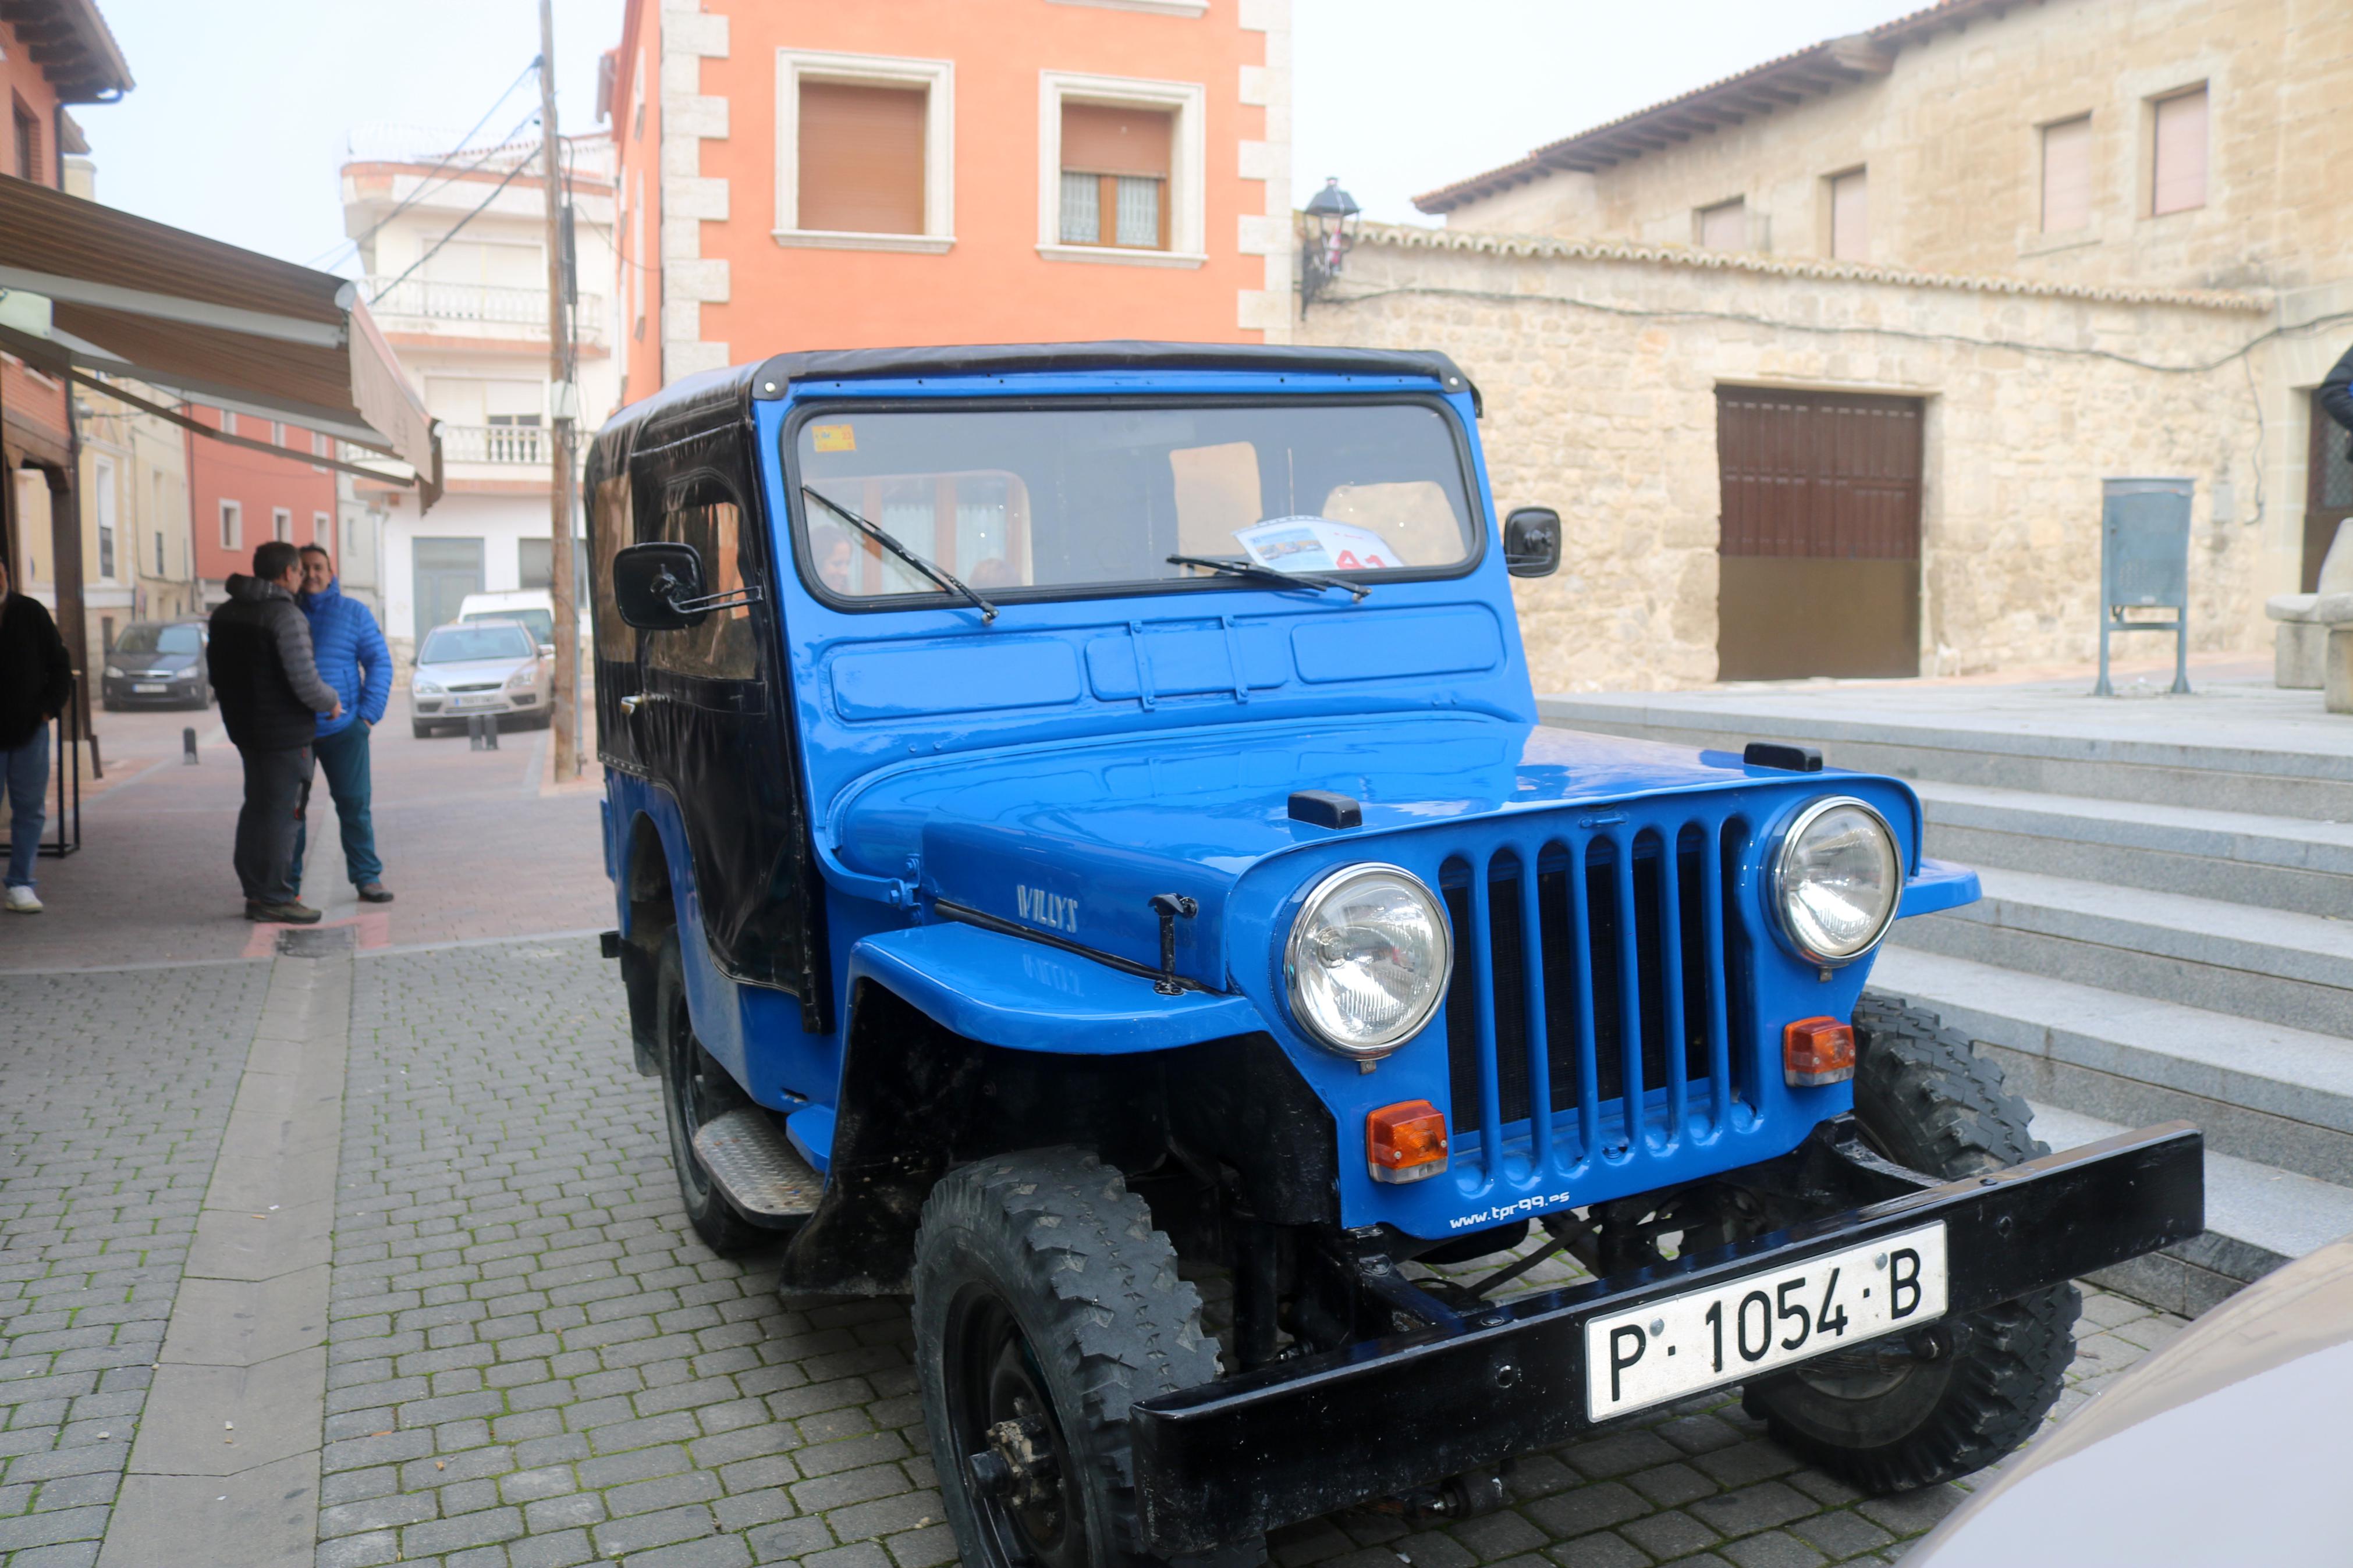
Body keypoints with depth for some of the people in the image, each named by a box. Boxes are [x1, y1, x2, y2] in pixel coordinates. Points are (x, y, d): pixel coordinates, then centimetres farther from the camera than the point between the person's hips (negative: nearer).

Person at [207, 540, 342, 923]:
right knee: (280, 812, -2)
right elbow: (305, 683, -22)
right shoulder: (285, 615, -17)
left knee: (257, 808, 17)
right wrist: (331, 702, -4)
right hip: (284, 733, -9)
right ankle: (275, 899, 2)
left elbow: (216, 672, 19)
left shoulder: (225, 613, 11)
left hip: (244, 728, 9)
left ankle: (257, 892, 23)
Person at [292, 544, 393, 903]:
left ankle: (367, 877, 6)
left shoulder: (353, 613, 4)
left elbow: (380, 662, 3)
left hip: (343, 729, -1)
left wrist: (369, 713, -6)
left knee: (354, 805, -1)